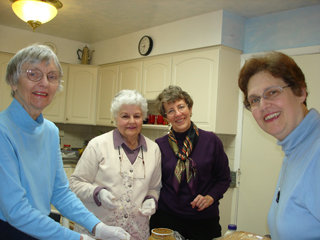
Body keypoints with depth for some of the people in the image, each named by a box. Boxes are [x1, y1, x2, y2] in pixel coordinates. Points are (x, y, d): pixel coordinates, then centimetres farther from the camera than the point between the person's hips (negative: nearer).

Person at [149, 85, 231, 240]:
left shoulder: (211, 141, -4)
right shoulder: (159, 145, -3)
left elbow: (224, 178, 5)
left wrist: (210, 197, -10)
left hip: (204, 220, 0)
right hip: (167, 218, 0)